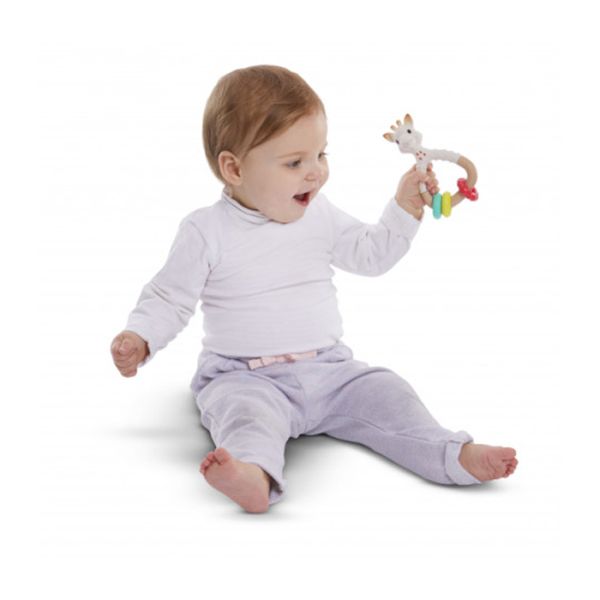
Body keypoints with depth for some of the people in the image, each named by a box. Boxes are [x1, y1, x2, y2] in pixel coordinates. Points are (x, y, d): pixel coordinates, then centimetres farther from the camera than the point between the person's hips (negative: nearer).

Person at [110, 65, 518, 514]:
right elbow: (170, 297, -1)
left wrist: (405, 209, 6)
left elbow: (371, 255, 17)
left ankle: (454, 457, -20)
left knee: (386, 392, -14)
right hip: (245, 377, -5)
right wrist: (139, 337, -18)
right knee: (246, 410, -35)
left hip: (328, 367, 5)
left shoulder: (320, 215, 7)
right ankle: (255, 476, -61)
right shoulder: (206, 232, -6)